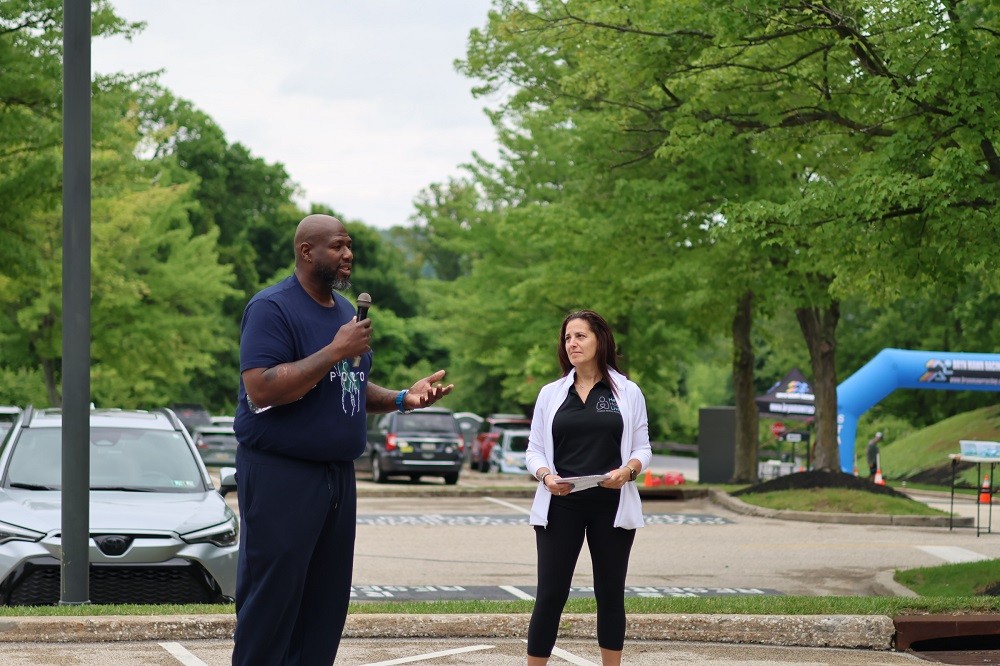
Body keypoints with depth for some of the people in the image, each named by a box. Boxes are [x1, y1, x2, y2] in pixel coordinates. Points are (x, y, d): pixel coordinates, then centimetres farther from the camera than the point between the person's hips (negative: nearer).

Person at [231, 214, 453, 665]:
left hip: (338, 473, 8)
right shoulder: (273, 308, -11)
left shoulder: (344, 309, 15)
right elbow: (260, 389, -23)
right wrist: (337, 351, -22)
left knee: (326, 603, 7)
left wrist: (403, 399, 5)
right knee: (271, 600, -6)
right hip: (280, 473, -8)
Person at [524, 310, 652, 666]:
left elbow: (642, 449, 5)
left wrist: (628, 470, -16)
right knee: (550, 595, -3)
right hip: (560, 506, 0)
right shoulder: (550, 393, 8)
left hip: (611, 507, 0)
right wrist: (545, 476, -13)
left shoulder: (628, 392, 5)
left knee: (610, 594, 7)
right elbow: (534, 450, 8)